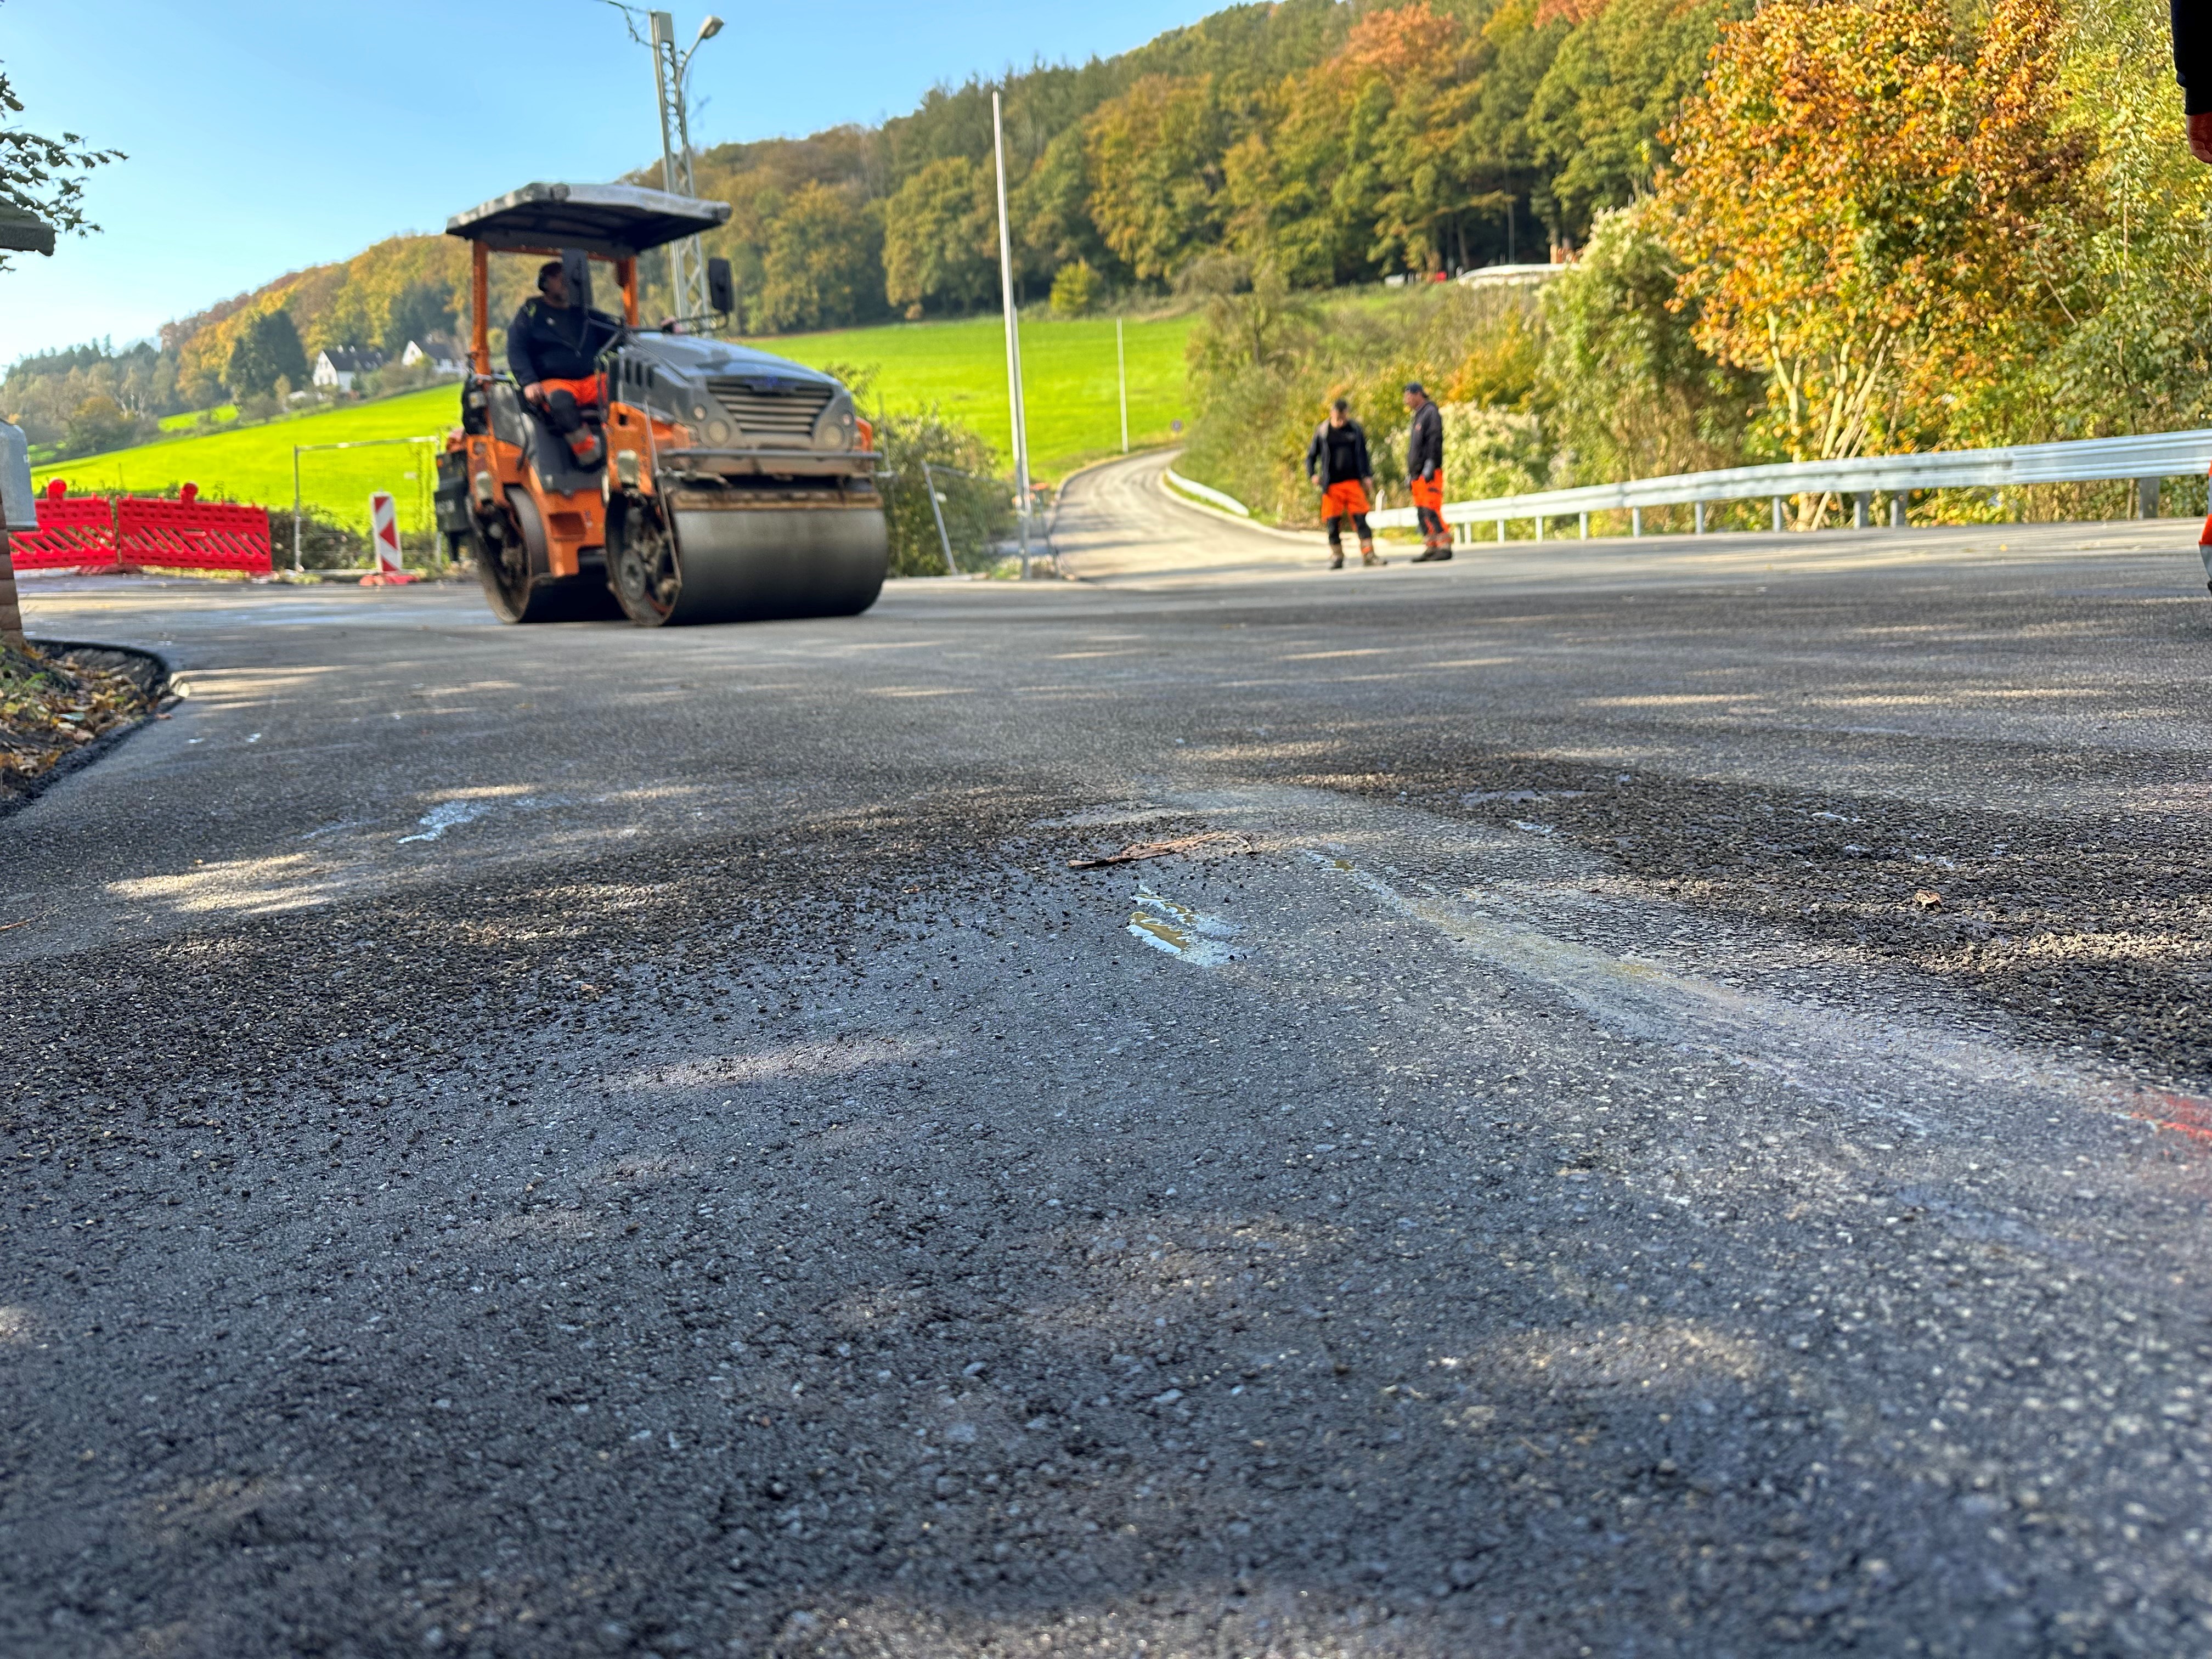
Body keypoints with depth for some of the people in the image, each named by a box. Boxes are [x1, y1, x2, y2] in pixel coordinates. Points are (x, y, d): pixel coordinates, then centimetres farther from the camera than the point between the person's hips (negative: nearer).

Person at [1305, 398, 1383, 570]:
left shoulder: (1355, 429, 7)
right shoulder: (1322, 432, 4)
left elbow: (1362, 454, 12)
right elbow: (1311, 456, 10)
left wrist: (1367, 476, 4)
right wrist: (1313, 474, -6)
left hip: (1353, 482, 1)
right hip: (1331, 485, 0)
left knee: (1361, 519, -5)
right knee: (1333, 523, 0)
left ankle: (1368, 555, -3)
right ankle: (1337, 557, 9)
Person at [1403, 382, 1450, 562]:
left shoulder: (1431, 412, -4)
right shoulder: (1418, 416, 24)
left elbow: (1435, 440, -15)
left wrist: (1430, 465, -22)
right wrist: (1410, 473, 23)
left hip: (1429, 473, -9)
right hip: (1418, 474, 10)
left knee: (1431, 510, -15)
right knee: (1422, 512, 7)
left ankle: (1445, 546, -15)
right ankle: (1430, 547, 8)